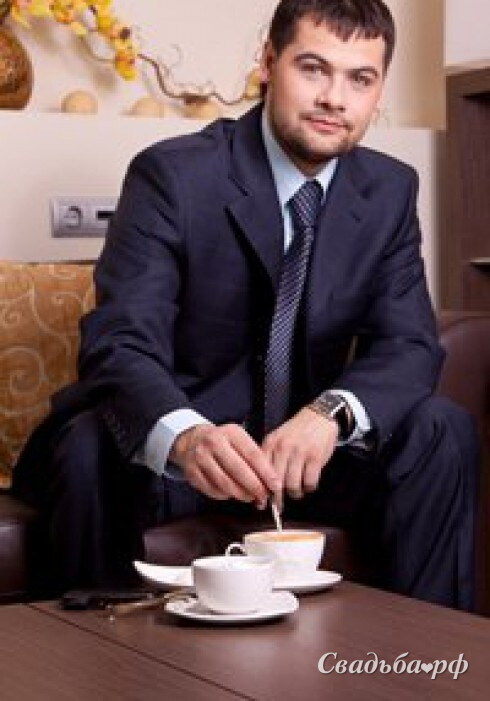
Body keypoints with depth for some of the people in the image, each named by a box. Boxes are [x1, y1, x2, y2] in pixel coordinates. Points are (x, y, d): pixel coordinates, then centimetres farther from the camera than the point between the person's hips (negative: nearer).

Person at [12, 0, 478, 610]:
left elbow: (409, 346, -4)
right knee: (90, 449, -34)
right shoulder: (172, 174, -15)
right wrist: (186, 436, -48)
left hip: (303, 442, 4)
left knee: (443, 430, -17)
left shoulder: (390, 191, 1)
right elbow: (119, 342, -24)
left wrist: (330, 413, -28)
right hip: (165, 444, -4)